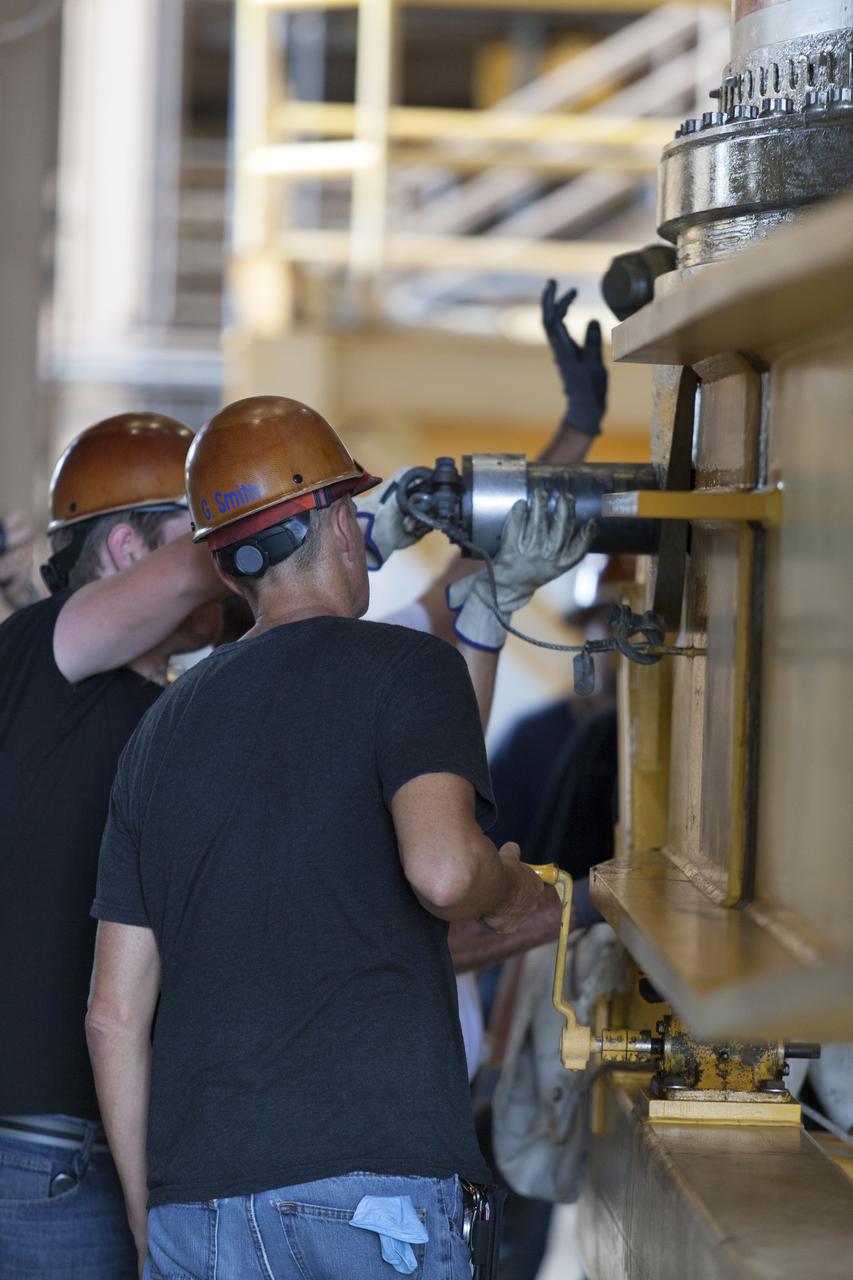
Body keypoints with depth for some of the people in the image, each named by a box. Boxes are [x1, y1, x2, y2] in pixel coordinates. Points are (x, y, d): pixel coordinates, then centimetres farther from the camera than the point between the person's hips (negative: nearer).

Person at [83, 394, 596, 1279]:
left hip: (194, 1206, 5)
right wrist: (511, 889, 5)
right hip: (366, 1183, -5)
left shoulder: (162, 724, 17)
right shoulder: (404, 667, 2)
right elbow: (440, 868, -19)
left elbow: (113, 1015, 15)